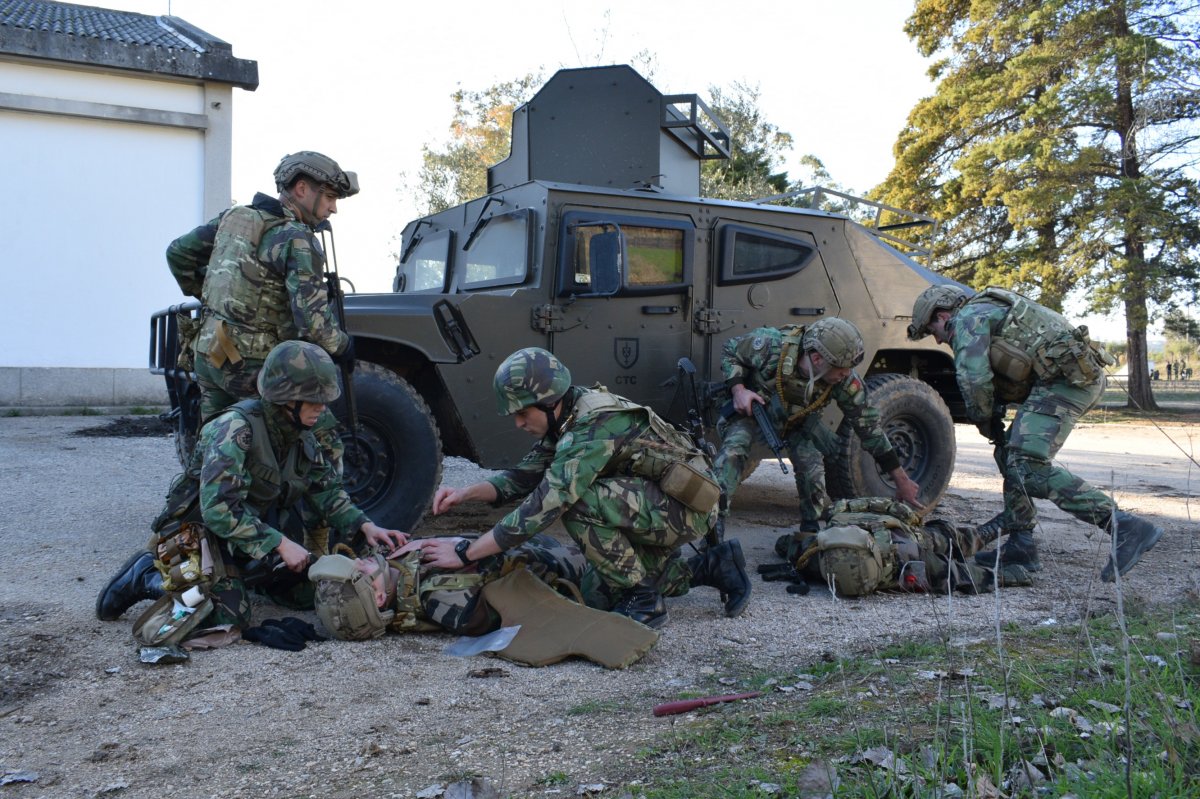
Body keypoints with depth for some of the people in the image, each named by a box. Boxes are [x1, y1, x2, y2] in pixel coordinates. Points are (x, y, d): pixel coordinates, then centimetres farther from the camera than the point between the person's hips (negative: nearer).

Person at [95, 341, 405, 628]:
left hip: (255, 530, 8)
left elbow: (328, 493, 8)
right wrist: (281, 544, -31)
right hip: (202, 530, -7)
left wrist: (366, 526, -9)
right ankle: (147, 577, 0)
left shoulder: (303, 438, -1)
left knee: (308, 592, -1)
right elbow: (217, 509, -32)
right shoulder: (237, 428, -26)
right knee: (229, 616, -23)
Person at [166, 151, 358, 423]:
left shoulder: (234, 217, 9)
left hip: (207, 354, 8)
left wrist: (205, 297, 26)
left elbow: (178, 252, 17)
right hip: (250, 366, -8)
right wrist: (343, 348, -5)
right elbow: (312, 318, -22)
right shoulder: (297, 240, -15)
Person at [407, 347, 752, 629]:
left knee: (578, 502, -28)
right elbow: (524, 476, 8)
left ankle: (643, 602, -10)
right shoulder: (562, 419, 0)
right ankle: (713, 567, 20)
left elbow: (544, 507, -35)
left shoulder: (593, 426, -30)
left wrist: (464, 552, -32)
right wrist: (465, 493, -9)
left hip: (690, 507, -10)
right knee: (599, 594, 10)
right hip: (658, 505, 10)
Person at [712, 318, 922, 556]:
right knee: (733, 450, -27)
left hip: (799, 421, 2)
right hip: (752, 408, -2)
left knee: (812, 468, -18)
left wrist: (901, 480, -16)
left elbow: (870, 428, -19)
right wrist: (738, 389, -32)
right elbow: (730, 350, -16)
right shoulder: (771, 344, -37)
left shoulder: (846, 382, -29)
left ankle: (814, 533, 3)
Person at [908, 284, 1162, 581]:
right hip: (1077, 376, 11)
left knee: (1029, 466, -17)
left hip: (1067, 376, -11)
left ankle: (1125, 527, -20)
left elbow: (974, 380, -13)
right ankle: (1021, 545, 17)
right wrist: (994, 418, 13)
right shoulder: (989, 314, 30)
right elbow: (996, 381, 27)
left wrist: (986, 425, 2)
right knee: (1011, 454, 15)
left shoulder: (968, 317, -1)